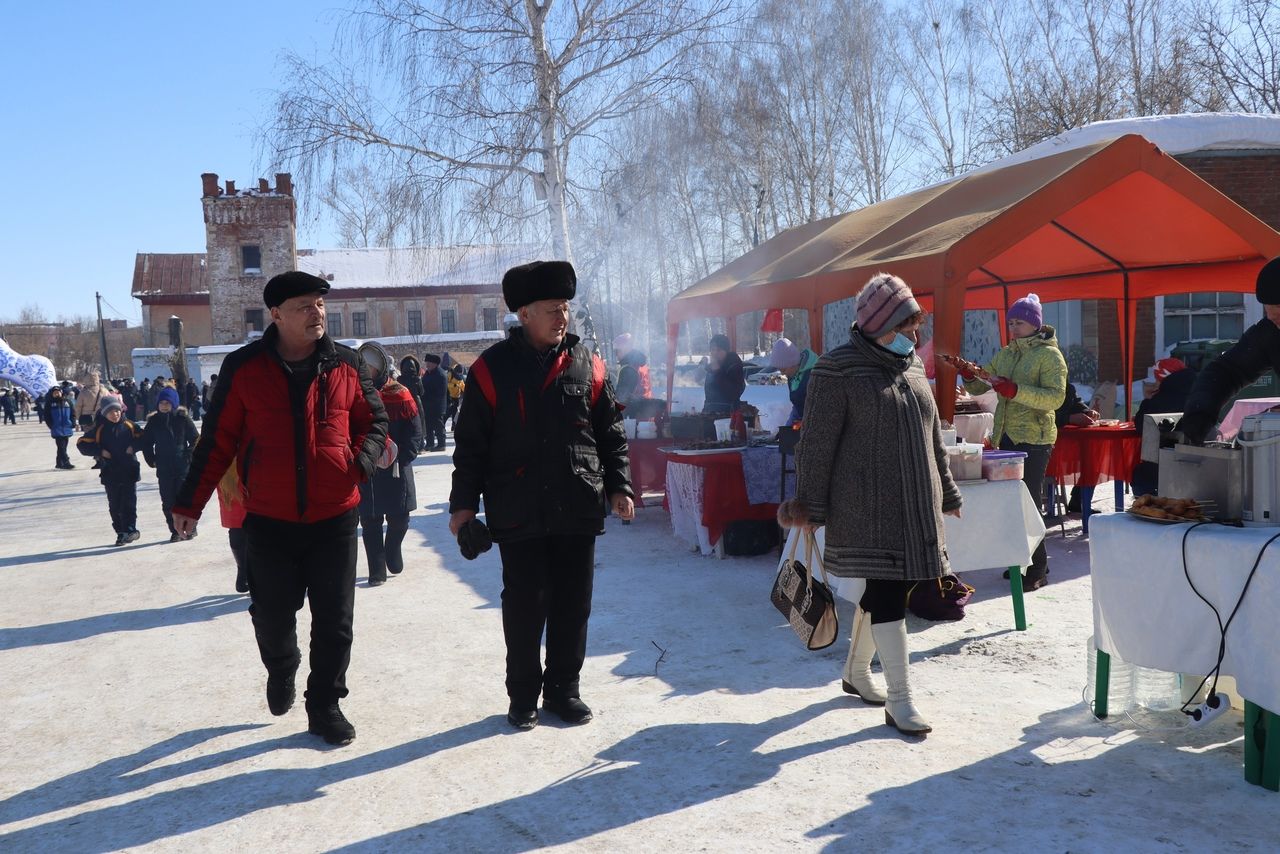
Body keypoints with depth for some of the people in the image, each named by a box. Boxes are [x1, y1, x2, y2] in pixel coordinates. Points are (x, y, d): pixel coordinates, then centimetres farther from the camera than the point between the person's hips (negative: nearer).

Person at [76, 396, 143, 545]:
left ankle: (130, 529, -9)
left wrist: (134, 447, -9)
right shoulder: (98, 428, -1)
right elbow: (82, 444, 0)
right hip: (110, 472, 1)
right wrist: (99, 451, -12)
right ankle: (121, 532, 12)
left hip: (129, 471, 0)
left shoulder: (129, 426, 2)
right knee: (114, 505, 5)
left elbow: (142, 438, 10)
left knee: (129, 502, -6)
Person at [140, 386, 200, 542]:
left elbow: (195, 439, 1)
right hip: (163, 468, 3)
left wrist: (189, 456, -7)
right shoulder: (153, 421, 5)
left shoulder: (182, 418, -3)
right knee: (168, 501, 3)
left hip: (182, 466, -3)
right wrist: (152, 460, 5)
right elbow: (146, 442, 14)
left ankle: (190, 528, 12)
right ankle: (175, 531, 12)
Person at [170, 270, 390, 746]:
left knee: (334, 619, 7)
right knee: (272, 615, 12)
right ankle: (281, 672, 45)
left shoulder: (345, 365, -1)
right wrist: (190, 502, 3)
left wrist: (364, 459, -12)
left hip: (335, 517, 1)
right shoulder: (244, 368, -5)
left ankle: (325, 706, 25)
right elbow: (217, 440, 1)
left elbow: (373, 421, 9)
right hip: (269, 520, -1)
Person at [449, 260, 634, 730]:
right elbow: (471, 443, 0)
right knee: (524, 607, 5)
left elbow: (611, 433, 10)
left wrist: (618, 485, 2)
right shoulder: (492, 368, -2)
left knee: (573, 604, 10)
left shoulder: (587, 364, 5)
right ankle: (523, 696, 21)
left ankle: (563, 689, 26)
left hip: (579, 511, 3)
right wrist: (464, 502, -2)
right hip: (518, 514, -2)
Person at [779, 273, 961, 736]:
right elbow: (817, 442, -11)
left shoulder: (912, 366, 12)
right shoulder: (839, 368, -11)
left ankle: (856, 671, 34)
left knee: (884, 589, 15)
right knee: (888, 591, -7)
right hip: (867, 505, -7)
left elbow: (932, 435, 20)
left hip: (913, 503, 8)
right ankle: (899, 701, 1)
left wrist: (946, 491, 22)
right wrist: (810, 505, -11)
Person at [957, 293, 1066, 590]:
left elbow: (1056, 397, -18)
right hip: (1007, 437, 7)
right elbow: (979, 388, 16)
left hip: (1035, 439, -6)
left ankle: (1038, 569, 3)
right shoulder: (1005, 354, 14)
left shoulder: (1050, 355, -6)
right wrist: (969, 377, -6)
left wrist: (1016, 390, -28)